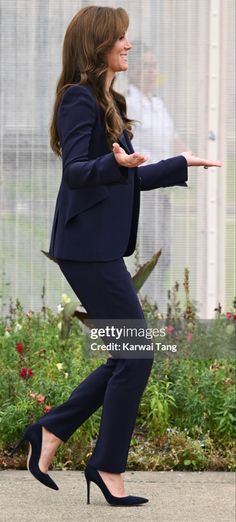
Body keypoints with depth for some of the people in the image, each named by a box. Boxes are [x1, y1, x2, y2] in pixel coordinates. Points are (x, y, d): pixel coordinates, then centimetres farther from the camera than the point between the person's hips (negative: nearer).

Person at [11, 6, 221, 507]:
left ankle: (50, 432, 15)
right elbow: (76, 170, -23)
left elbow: (127, 178, 23)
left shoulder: (106, 101, 16)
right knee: (137, 354, -6)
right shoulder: (79, 99, -12)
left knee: (129, 357, 10)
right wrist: (116, 163, -41)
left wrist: (183, 165, 31)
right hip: (89, 248, -10)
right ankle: (108, 466, 3)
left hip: (101, 249, 10)